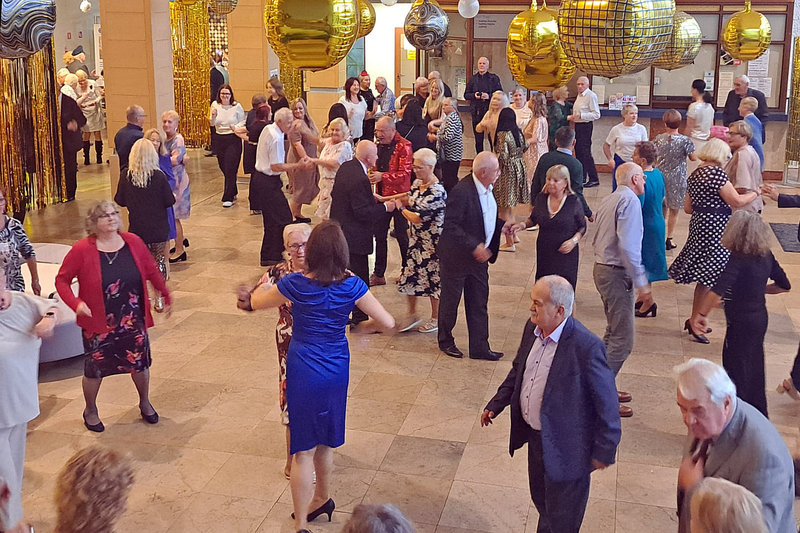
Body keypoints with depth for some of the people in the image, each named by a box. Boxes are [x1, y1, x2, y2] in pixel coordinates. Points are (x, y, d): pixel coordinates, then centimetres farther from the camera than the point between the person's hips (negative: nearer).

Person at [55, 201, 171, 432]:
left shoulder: (133, 242, -5)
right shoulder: (82, 250, -15)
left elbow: (152, 271, 8)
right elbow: (62, 280, -8)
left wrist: (166, 296, 14)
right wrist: (76, 303, -23)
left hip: (133, 320, 3)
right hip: (98, 323, -3)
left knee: (140, 362, 14)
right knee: (95, 368, 12)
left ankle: (145, 403, 41)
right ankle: (90, 411, 38)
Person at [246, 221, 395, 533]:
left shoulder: (295, 284, -13)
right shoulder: (352, 286, -10)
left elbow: (255, 303, 4)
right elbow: (387, 323, -9)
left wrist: (265, 283, 24)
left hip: (303, 372, -3)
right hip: (337, 370, 3)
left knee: (304, 449, 5)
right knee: (325, 442, 23)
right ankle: (322, 499, 43)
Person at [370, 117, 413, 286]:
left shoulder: (403, 147, -13)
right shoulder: (379, 146, 9)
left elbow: (405, 173, -21)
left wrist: (382, 176, -25)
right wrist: (371, 175, 2)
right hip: (382, 196, 7)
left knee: (402, 235, 5)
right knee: (379, 234, 10)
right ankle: (378, 274, 20)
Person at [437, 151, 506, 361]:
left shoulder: (487, 188, 2)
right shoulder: (462, 191, -26)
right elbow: (450, 226, -27)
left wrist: (502, 226, 2)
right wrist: (474, 246, -30)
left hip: (478, 256, 8)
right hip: (456, 256, -8)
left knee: (479, 304, 12)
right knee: (450, 301, 12)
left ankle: (479, 347, 22)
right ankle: (445, 341, 32)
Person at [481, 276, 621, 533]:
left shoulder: (587, 347, -29)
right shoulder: (532, 329, -6)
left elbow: (606, 403, -20)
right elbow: (518, 369, 13)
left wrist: (604, 451, -13)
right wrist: (496, 404, 13)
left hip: (565, 447, -7)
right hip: (535, 436, 7)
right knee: (541, 499, 29)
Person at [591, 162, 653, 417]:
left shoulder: (608, 200, 16)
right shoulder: (630, 201, -13)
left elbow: (597, 240, 17)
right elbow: (628, 246, -23)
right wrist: (642, 284, -21)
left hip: (601, 268, 10)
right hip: (616, 273, -10)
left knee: (613, 333, 19)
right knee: (622, 341, -6)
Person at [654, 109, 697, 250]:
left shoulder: (659, 138, -5)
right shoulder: (685, 140, -14)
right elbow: (693, 158, -7)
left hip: (661, 175, 3)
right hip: (677, 178, -3)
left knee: (662, 208, 17)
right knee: (674, 210, 8)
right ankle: (669, 239, 12)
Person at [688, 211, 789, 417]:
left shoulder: (738, 259, -23)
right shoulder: (766, 256, -2)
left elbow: (717, 291, -34)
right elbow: (784, 285, 10)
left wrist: (699, 314, -24)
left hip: (741, 322, -8)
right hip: (760, 317, 8)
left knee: (736, 370, 5)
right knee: (754, 368, 22)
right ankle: (758, 415, 37)